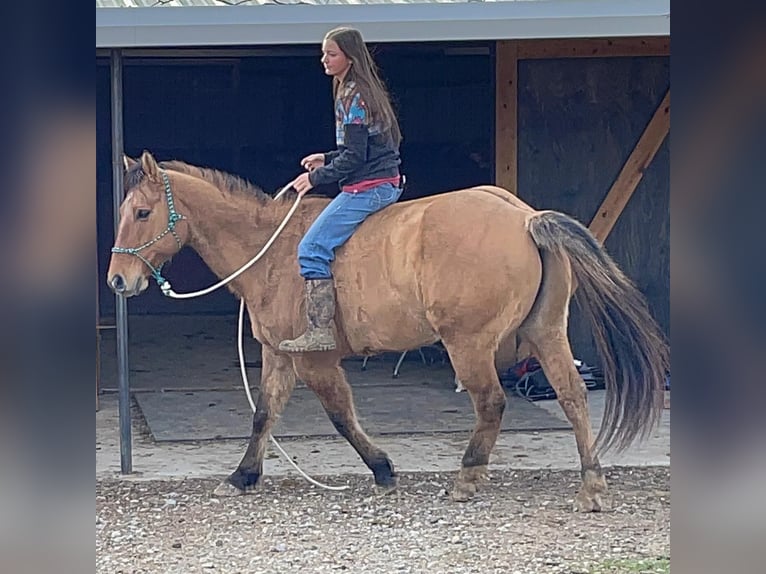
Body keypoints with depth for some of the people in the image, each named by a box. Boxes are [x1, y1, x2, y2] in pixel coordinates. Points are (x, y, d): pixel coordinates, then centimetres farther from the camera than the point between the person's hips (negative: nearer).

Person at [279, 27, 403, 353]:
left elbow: (354, 156, -18)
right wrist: (327, 159, 17)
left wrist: (317, 177, -10)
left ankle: (320, 332, -23)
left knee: (313, 248, -17)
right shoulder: (361, 91, 17)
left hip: (368, 187, -11)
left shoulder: (353, 97, -13)